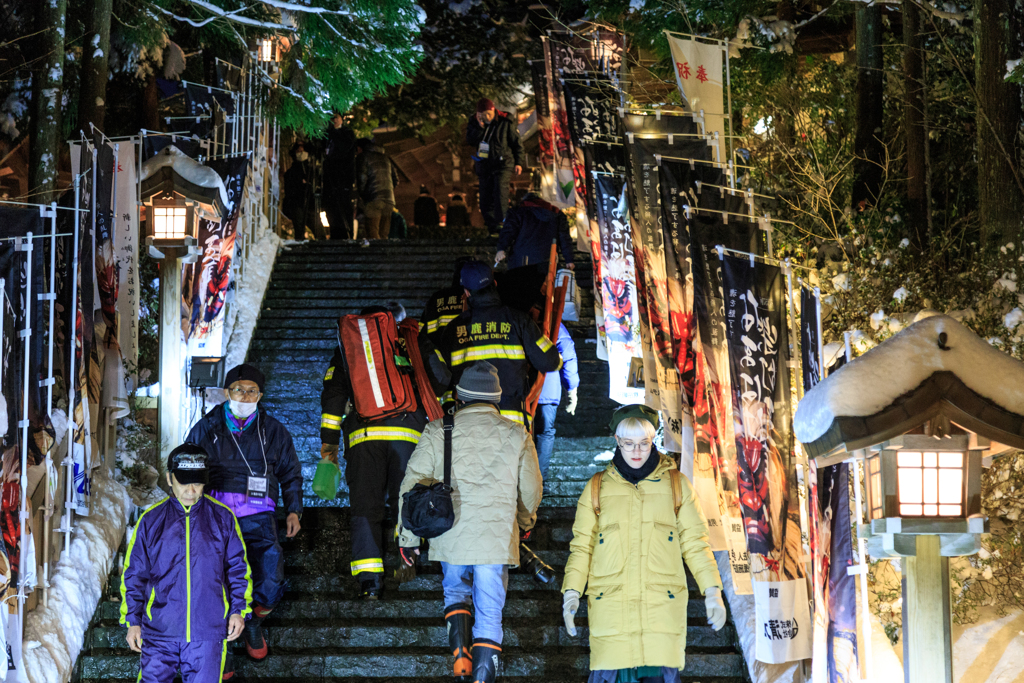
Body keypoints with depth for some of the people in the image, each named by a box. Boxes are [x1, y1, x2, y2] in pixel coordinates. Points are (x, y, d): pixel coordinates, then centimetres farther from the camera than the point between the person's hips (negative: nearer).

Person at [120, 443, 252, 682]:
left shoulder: (222, 518, 5)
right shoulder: (151, 520, 4)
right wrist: (132, 620, 5)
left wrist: (239, 610, 2)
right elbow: (134, 574, 9)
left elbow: (238, 568, 12)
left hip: (207, 634, 0)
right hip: (160, 631, 0)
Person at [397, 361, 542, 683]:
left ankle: (460, 651, 4)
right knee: (489, 614, 6)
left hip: (450, 536, 1)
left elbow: (413, 484, 0)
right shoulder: (516, 435, 2)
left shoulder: (438, 431, -1)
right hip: (497, 537, 0)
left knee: (455, 592, 24)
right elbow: (531, 489, 11)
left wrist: (408, 536, 10)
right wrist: (526, 521, 32)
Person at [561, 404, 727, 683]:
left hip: (662, 604, 0)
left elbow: (694, 543, 12)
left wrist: (712, 590, 3)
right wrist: (571, 591, 0)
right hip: (611, 604, 1)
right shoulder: (597, 487, 13)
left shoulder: (676, 484, 12)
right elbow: (582, 546, 13)